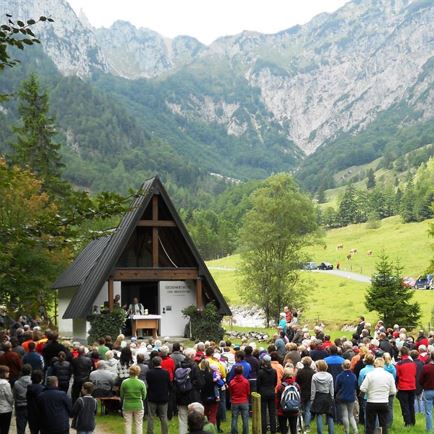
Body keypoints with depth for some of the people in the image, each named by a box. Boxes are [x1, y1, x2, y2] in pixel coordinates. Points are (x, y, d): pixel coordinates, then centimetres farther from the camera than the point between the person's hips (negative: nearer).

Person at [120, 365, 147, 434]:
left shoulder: (124, 383, -11)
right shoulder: (141, 383, -13)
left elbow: (121, 395, -2)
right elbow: (144, 396, -2)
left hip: (127, 406, 1)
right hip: (138, 406, -1)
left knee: (128, 424, 11)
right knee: (139, 424, 11)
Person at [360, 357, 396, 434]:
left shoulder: (370, 374, -10)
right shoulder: (389, 375, -3)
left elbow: (362, 389, -12)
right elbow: (393, 391, -1)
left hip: (371, 403, -1)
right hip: (384, 404, 1)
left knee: (370, 426, 8)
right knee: (384, 425, 11)